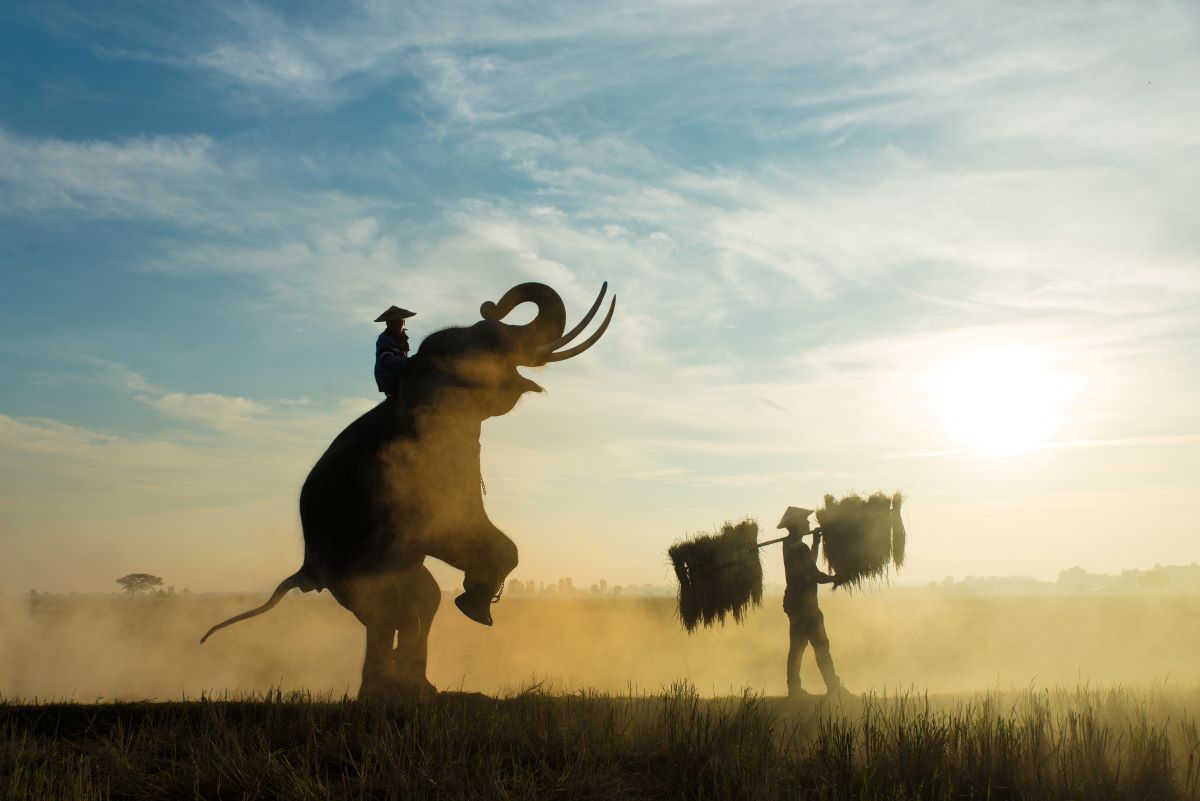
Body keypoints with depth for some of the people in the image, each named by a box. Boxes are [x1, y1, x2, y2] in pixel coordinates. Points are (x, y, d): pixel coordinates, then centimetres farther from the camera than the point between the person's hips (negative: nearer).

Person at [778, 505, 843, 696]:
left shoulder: (789, 545, 12)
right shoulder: (799, 548, -17)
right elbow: (815, 575, -18)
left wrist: (816, 542, 22)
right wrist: (833, 578, -2)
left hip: (794, 603, 10)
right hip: (804, 603, -10)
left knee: (797, 645, 10)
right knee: (820, 645, -6)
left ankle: (794, 687, 10)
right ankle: (833, 686, -5)